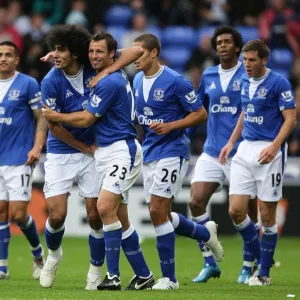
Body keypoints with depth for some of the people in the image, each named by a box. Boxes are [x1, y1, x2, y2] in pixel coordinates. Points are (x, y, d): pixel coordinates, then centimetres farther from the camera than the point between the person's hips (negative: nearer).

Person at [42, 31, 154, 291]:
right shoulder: (115, 76, 14)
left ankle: (113, 276, -19)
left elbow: (86, 119, -12)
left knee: (105, 208, -20)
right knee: (120, 217, 9)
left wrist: (55, 116, 3)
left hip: (121, 151, -10)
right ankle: (143, 275, 15)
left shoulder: (110, 82, -15)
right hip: (104, 151, 10)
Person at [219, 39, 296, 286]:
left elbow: (291, 118, -13)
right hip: (246, 149, 6)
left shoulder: (278, 83, -10)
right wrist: (231, 142, 17)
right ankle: (261, 257, 17)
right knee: (236, 210, -2)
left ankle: (264, 273, 9)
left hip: (268, 152, -6)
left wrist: (274, 146, -24)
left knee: (267, 215, -1)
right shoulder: (245, 81, 11)